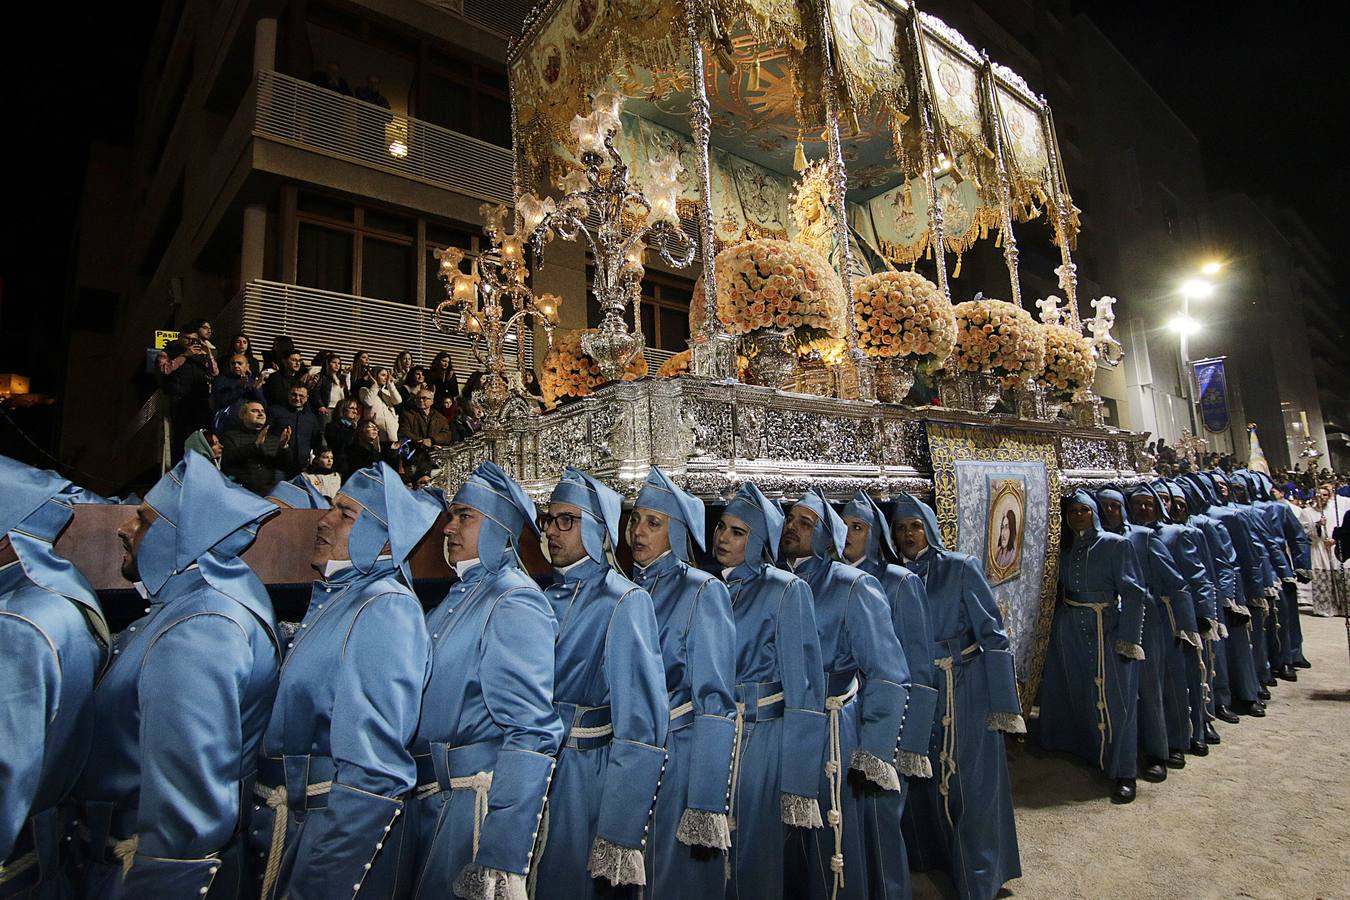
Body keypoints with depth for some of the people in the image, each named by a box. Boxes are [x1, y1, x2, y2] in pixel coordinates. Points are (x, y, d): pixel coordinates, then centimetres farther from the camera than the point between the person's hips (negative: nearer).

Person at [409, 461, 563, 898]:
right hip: (431, 798, 9)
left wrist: (502, 860, -25)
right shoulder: (459, 596, 10)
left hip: (479, 804, -9)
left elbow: (531, 734, -24)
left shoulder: (514, 604, -18)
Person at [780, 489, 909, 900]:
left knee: (831, 852, 11)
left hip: (829, 737, -5)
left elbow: (889, 678, -11)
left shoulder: (854, 588, -11)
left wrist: (873, 758, -13)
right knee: (783, 845, 19)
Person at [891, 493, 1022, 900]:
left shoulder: (960, 568, -6)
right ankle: (929, 852, 37)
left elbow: (991, 631, -8)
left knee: (969, 780, 4)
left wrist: (1004, 703, -11)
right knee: (923, 778, 14)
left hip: (964, 687, -3)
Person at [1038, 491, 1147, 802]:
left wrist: (1126, 638, -15)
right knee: (1073, 692, 14)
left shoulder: (1115, 544, -6)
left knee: (1112, 699, -2)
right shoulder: (1066, 549, 9)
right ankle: (1082, 746, 34)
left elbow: (1134, 592, -10)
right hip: (1068, 630, 5)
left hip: (1105, 629, -5)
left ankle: (1123, 772, 8)